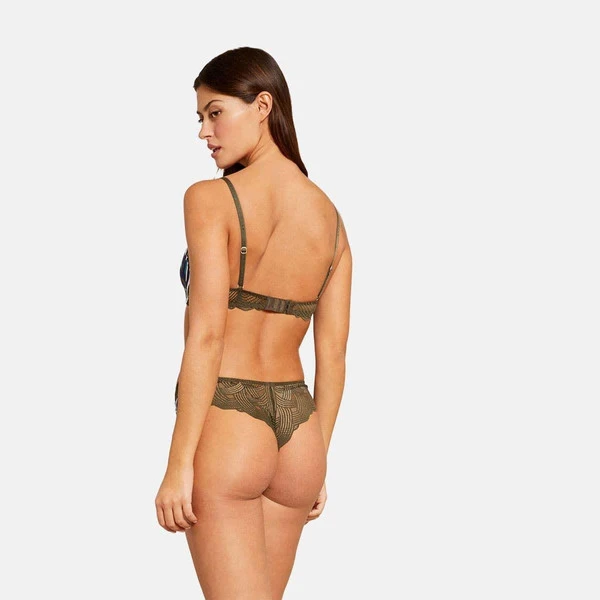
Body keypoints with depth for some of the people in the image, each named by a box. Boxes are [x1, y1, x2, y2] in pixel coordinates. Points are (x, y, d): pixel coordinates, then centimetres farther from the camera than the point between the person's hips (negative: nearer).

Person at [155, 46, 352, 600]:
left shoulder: (210, 199, -11)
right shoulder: (331, 217, 7)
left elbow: (206, 337, -17)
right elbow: (333, 354, 8)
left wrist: (179, 464, -14)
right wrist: (317, 461, 16)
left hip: (225, 425, -6)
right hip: (297, 429, 7)